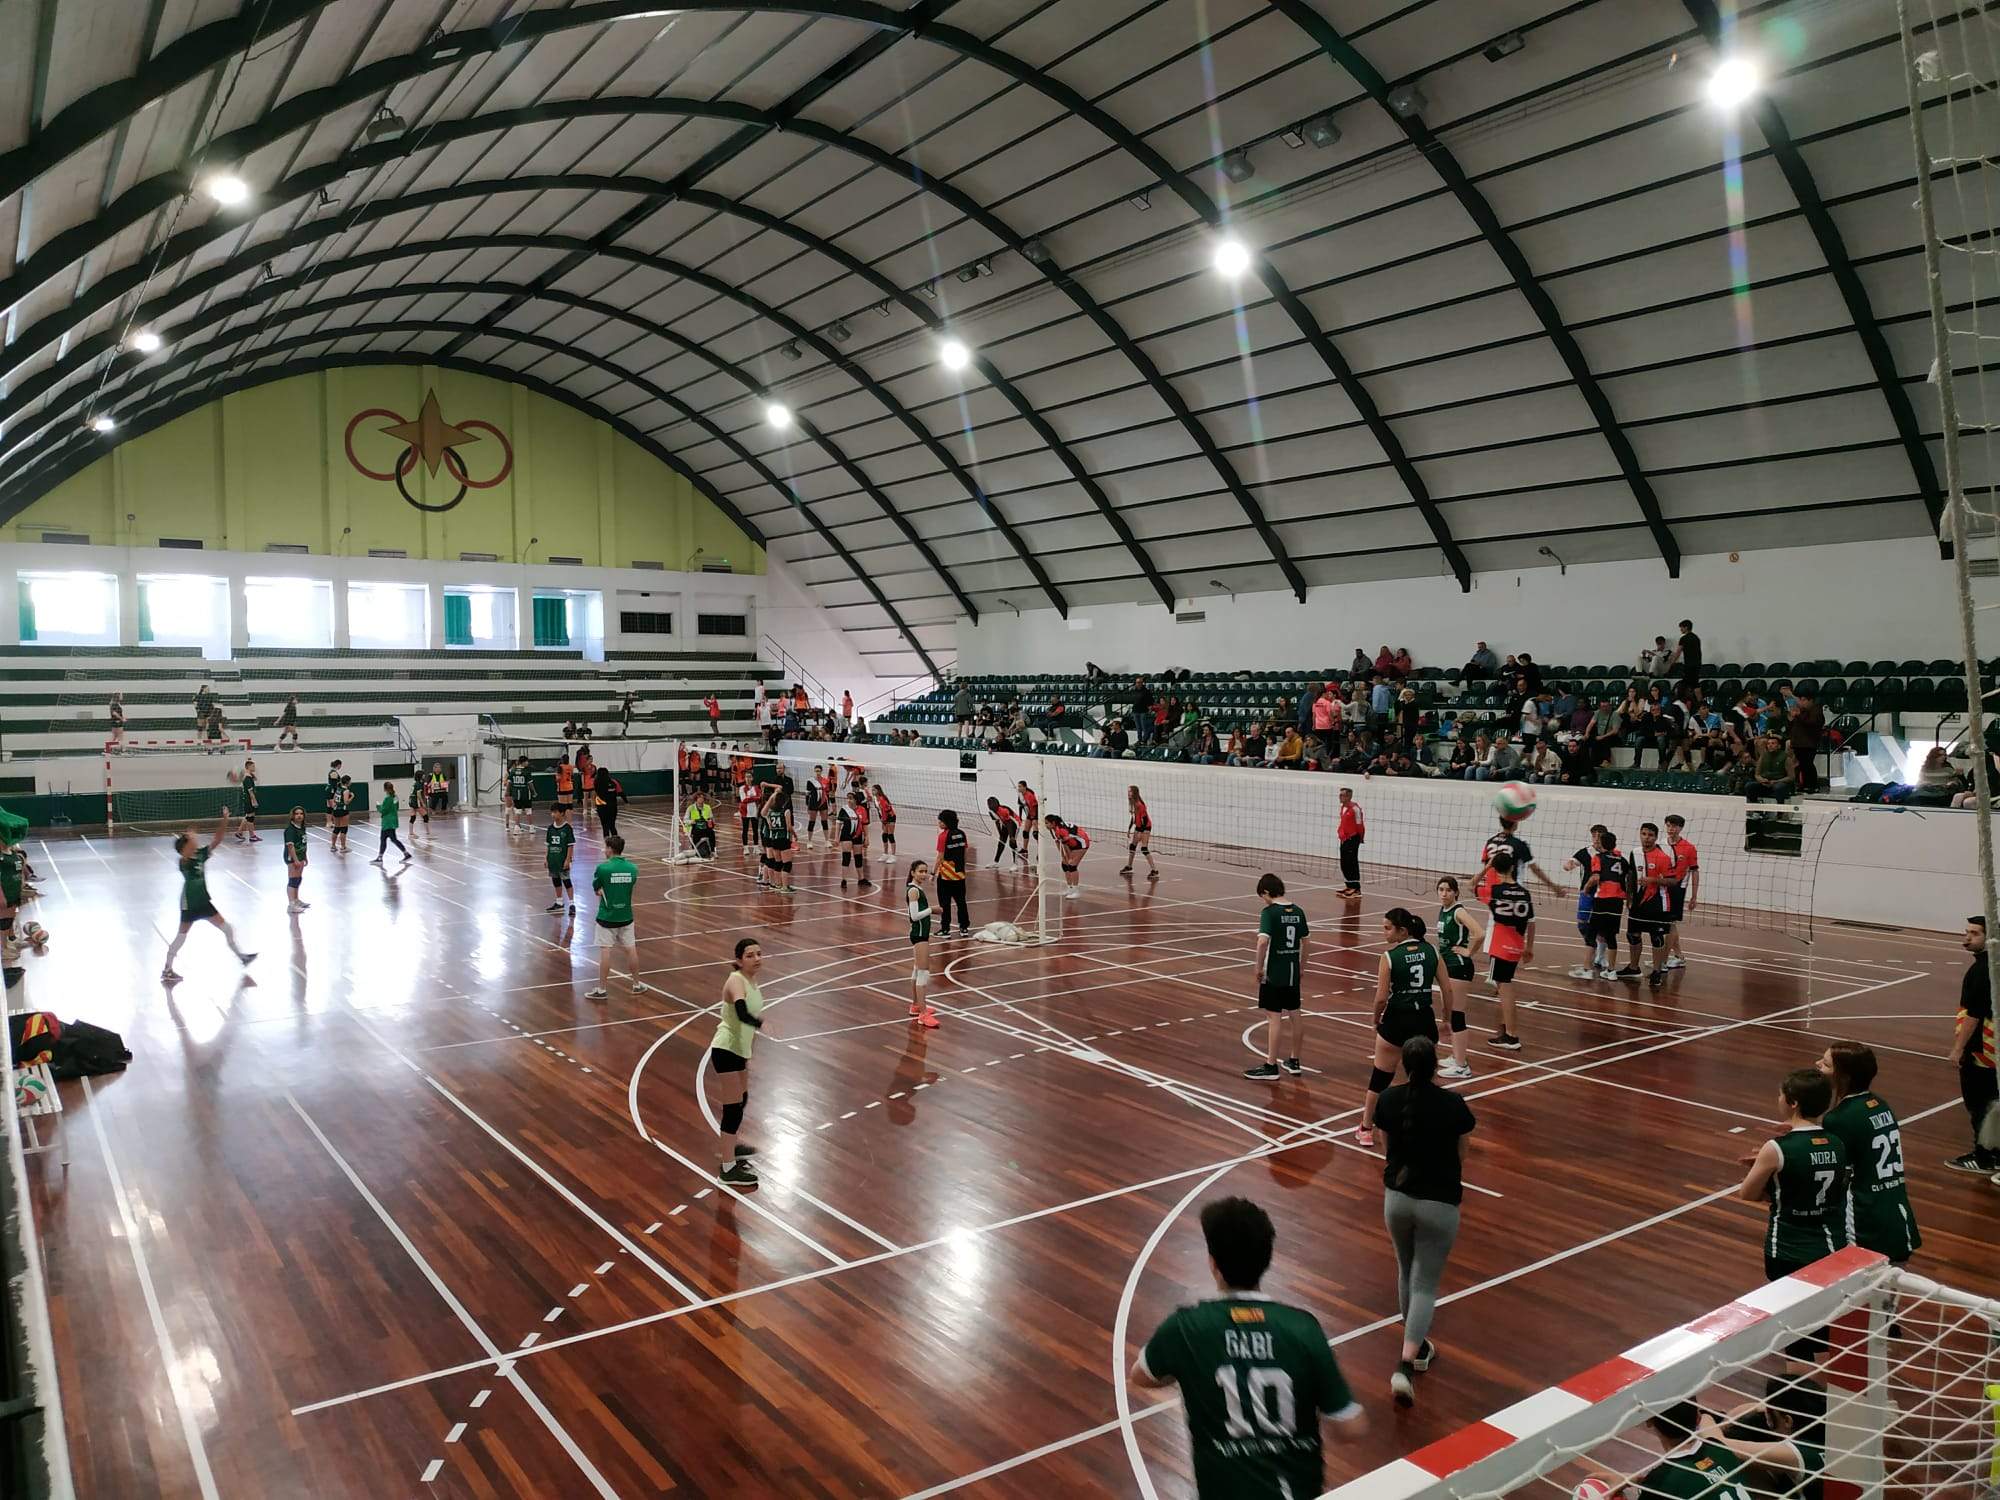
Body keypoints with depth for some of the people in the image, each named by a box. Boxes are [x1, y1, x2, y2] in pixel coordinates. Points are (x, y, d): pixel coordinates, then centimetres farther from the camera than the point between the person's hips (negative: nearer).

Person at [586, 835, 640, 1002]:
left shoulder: (602, 868, -14)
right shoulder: (632, 868, -2)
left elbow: (597, 891, -3)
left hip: (606, 917, -4)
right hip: (626, 916, 4)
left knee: (605, 951, 0)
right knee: (631, 949, 12)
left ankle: (602, 989, 5)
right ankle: (637, 984, 22)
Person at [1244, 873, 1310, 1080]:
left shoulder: (1269, 912, -14)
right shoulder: (1297, 912, 4)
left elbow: (1263, 941, -25)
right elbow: (1305, 941, 12)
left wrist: (1259, 968, -14)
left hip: (1274, 972, -6)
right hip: (1293, 971, 6)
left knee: (1274, 1016, -2)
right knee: (1295, 1014, 14)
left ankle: (1270, 1066, 1)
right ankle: (1295, 1061, 26)